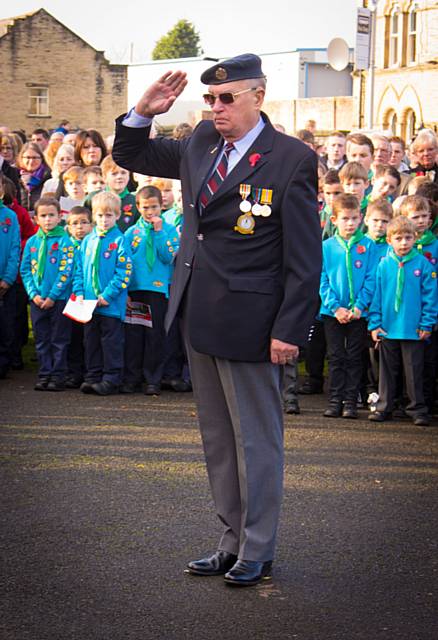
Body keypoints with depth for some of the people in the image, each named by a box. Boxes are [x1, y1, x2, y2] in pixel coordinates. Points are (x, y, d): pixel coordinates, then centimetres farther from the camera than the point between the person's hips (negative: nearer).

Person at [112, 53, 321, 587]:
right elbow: (130, 156, 19)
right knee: (217, 437, 15)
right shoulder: (201, 143, 7)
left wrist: (289, 331, -16)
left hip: (248, 322, -7)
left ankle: (257, 552, 16)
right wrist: (143, 112, -1)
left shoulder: (292, 159, -12)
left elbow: (305, 258, -13)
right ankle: (234, 542, 26)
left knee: (256, 438, 5)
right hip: (199, 317, 7)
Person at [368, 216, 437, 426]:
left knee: (414, 371, 5)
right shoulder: (384, 265, 1)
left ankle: (417, 409, 13)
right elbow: (377, 295, 5)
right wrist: (375, 324, 1)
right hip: (388, 328, 2)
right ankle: (384, 407, 20)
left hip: (413, 330, -2)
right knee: (387, 370, 12)